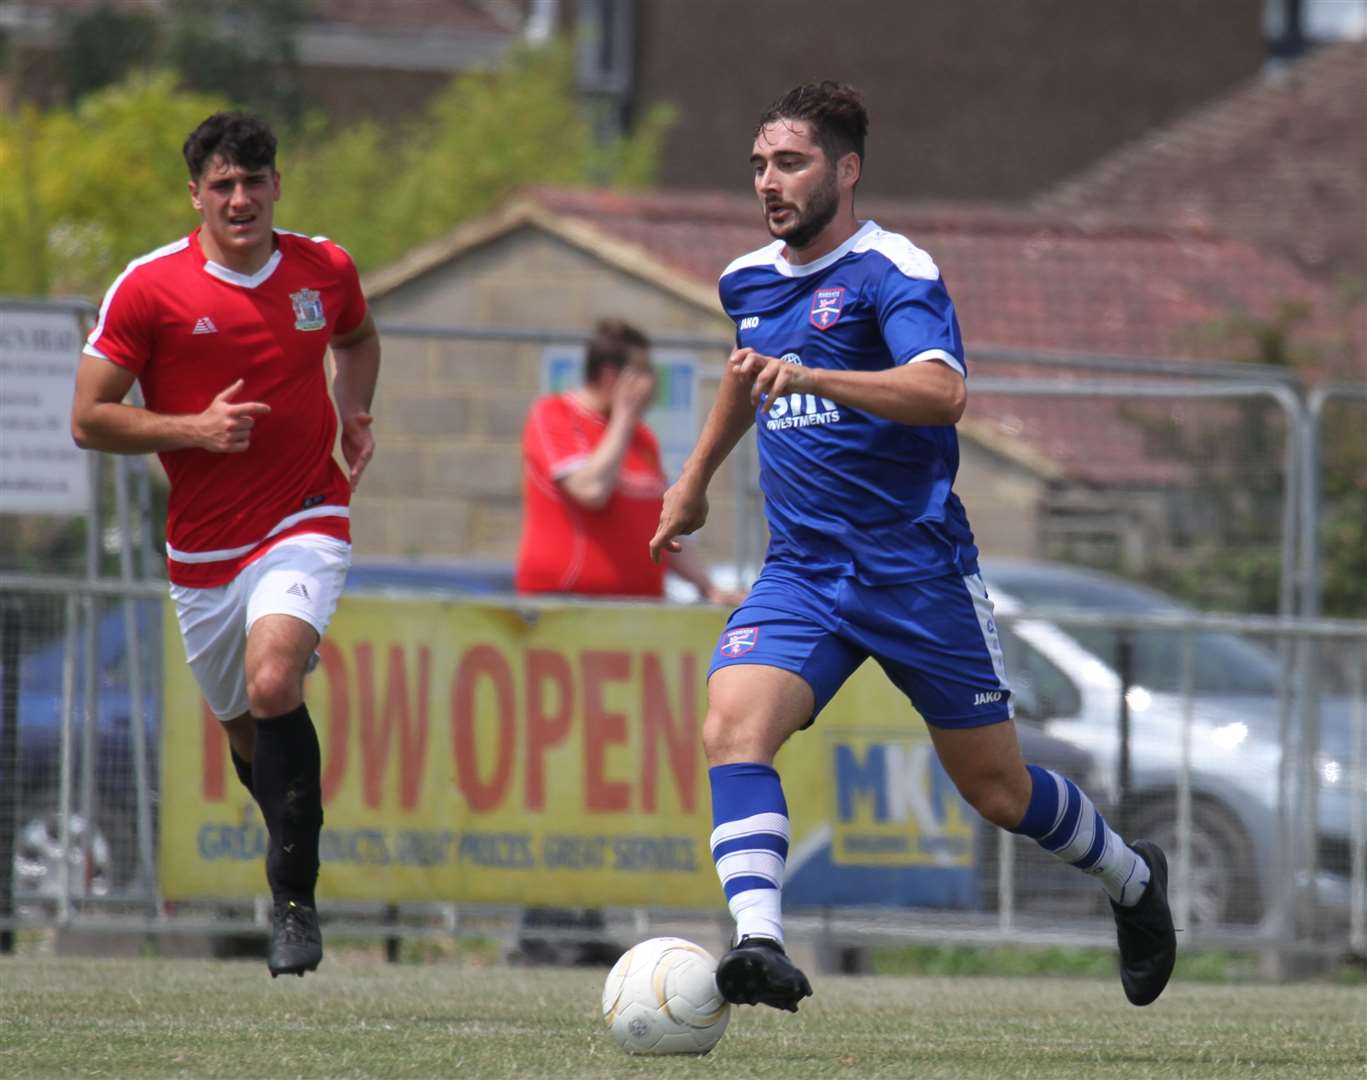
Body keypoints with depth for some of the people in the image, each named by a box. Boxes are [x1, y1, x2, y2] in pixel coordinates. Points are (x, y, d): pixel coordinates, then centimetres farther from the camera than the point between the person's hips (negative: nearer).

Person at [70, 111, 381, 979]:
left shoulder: (325, 269, 1)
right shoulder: (149, 288, -8)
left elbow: (358, 338, 25)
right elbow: (89, 419, -6)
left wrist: (354, 412, 6)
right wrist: (194, 430, -19)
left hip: (304, 525, -1)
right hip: (204, 548, 1)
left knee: (273, 685, -27)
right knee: (245, 731, 13)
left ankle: (295, 898, -19)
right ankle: (299, 846, 45)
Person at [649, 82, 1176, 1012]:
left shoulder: (892, 272, -13)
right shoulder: (748, 282, 10)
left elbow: (943, 392, -30)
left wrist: (811, 376, -42)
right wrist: (696, 479, 42)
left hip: (917, 568, -5)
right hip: (802, 573, 5)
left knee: (998, 791, 6)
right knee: (733, 722, -24)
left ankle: (1131, 877, 36)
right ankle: (760, 945, -33)